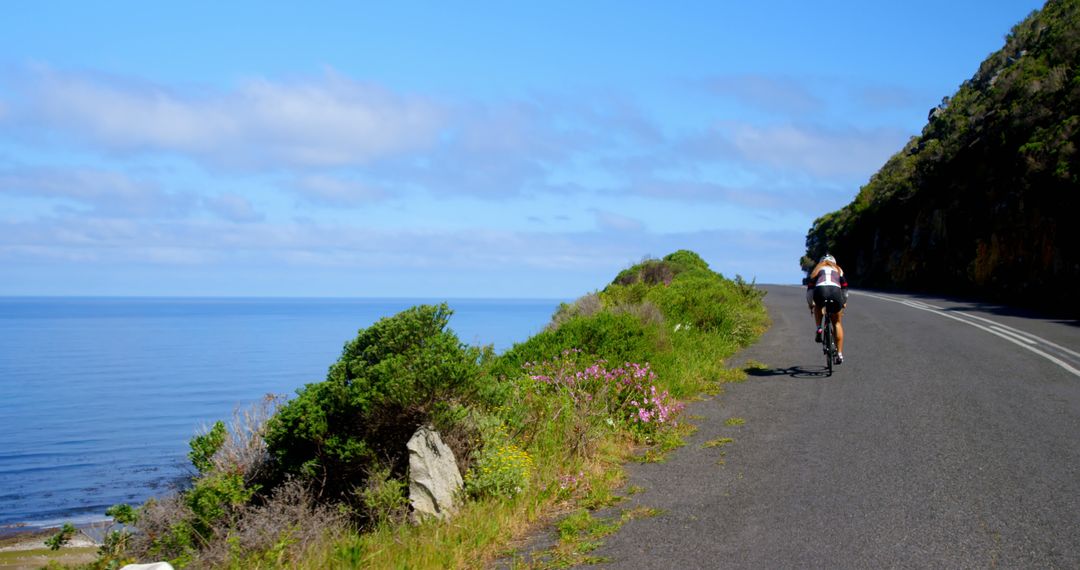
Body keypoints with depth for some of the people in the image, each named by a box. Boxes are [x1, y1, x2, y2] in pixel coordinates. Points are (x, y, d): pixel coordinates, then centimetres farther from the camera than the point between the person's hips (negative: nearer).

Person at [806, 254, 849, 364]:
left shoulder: (817, 269, 32)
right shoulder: (838, 270, 34)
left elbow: (810, 287, 29)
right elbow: (844, 287, 35)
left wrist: (810, 304, 37)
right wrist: (844, 303, 48)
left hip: (820, 290, -1)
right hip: (835, 291, 1)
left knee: (818, 308, 36)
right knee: (837, 323, 17)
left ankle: (818, 329, 12)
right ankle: (839, 354, 13)